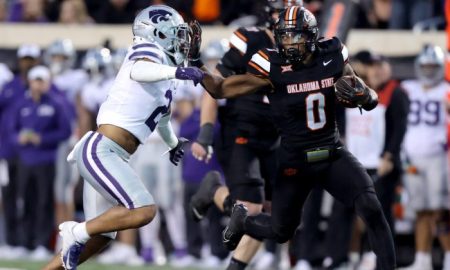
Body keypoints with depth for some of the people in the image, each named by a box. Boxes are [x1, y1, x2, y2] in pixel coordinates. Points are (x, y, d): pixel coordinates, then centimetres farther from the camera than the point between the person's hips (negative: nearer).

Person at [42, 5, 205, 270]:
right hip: (100, 151, -10)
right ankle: (77, 232, -11)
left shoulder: (163, 79, 20)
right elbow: (137, 71, -32)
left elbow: (161, 115, 41)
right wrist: (175, 71, -47)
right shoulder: (149, 51, -6)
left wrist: (173, 143, 58)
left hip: (108, 157, 10)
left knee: (100, 237, 12)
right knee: (144, 210, -24)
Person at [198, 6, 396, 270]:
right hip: (295, 160, -1)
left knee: (371, 208, -20)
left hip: (333, 155, 2)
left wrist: (362, 94, -22)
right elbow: (220, 89, -10)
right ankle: (242, 219, 45)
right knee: (281, 232, 11)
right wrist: (196, 65, -25)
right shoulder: (274, 68, -15)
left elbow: (372, 101, 1)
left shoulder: (333, 58, -8)